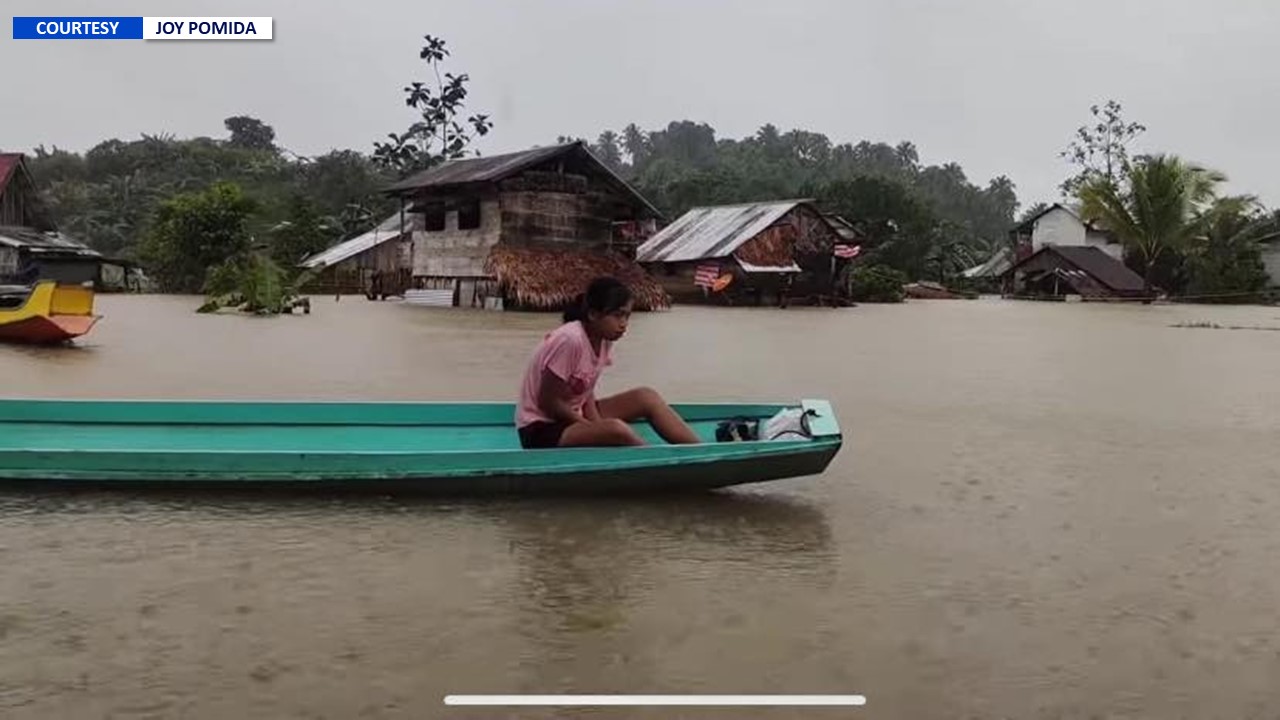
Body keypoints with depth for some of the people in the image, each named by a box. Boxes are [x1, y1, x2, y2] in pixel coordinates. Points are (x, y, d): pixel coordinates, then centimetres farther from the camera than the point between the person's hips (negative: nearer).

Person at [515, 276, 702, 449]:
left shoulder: (604, 339, -1)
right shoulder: (570, 340, -25)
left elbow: (586, 393, 4)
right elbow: (548, 402, -20)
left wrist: (599, 428, -13)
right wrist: (595, 428, -13)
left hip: (572, 418, 9)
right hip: (541, 429, -9)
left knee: (647, 398, -2)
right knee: (617, 430, -33)